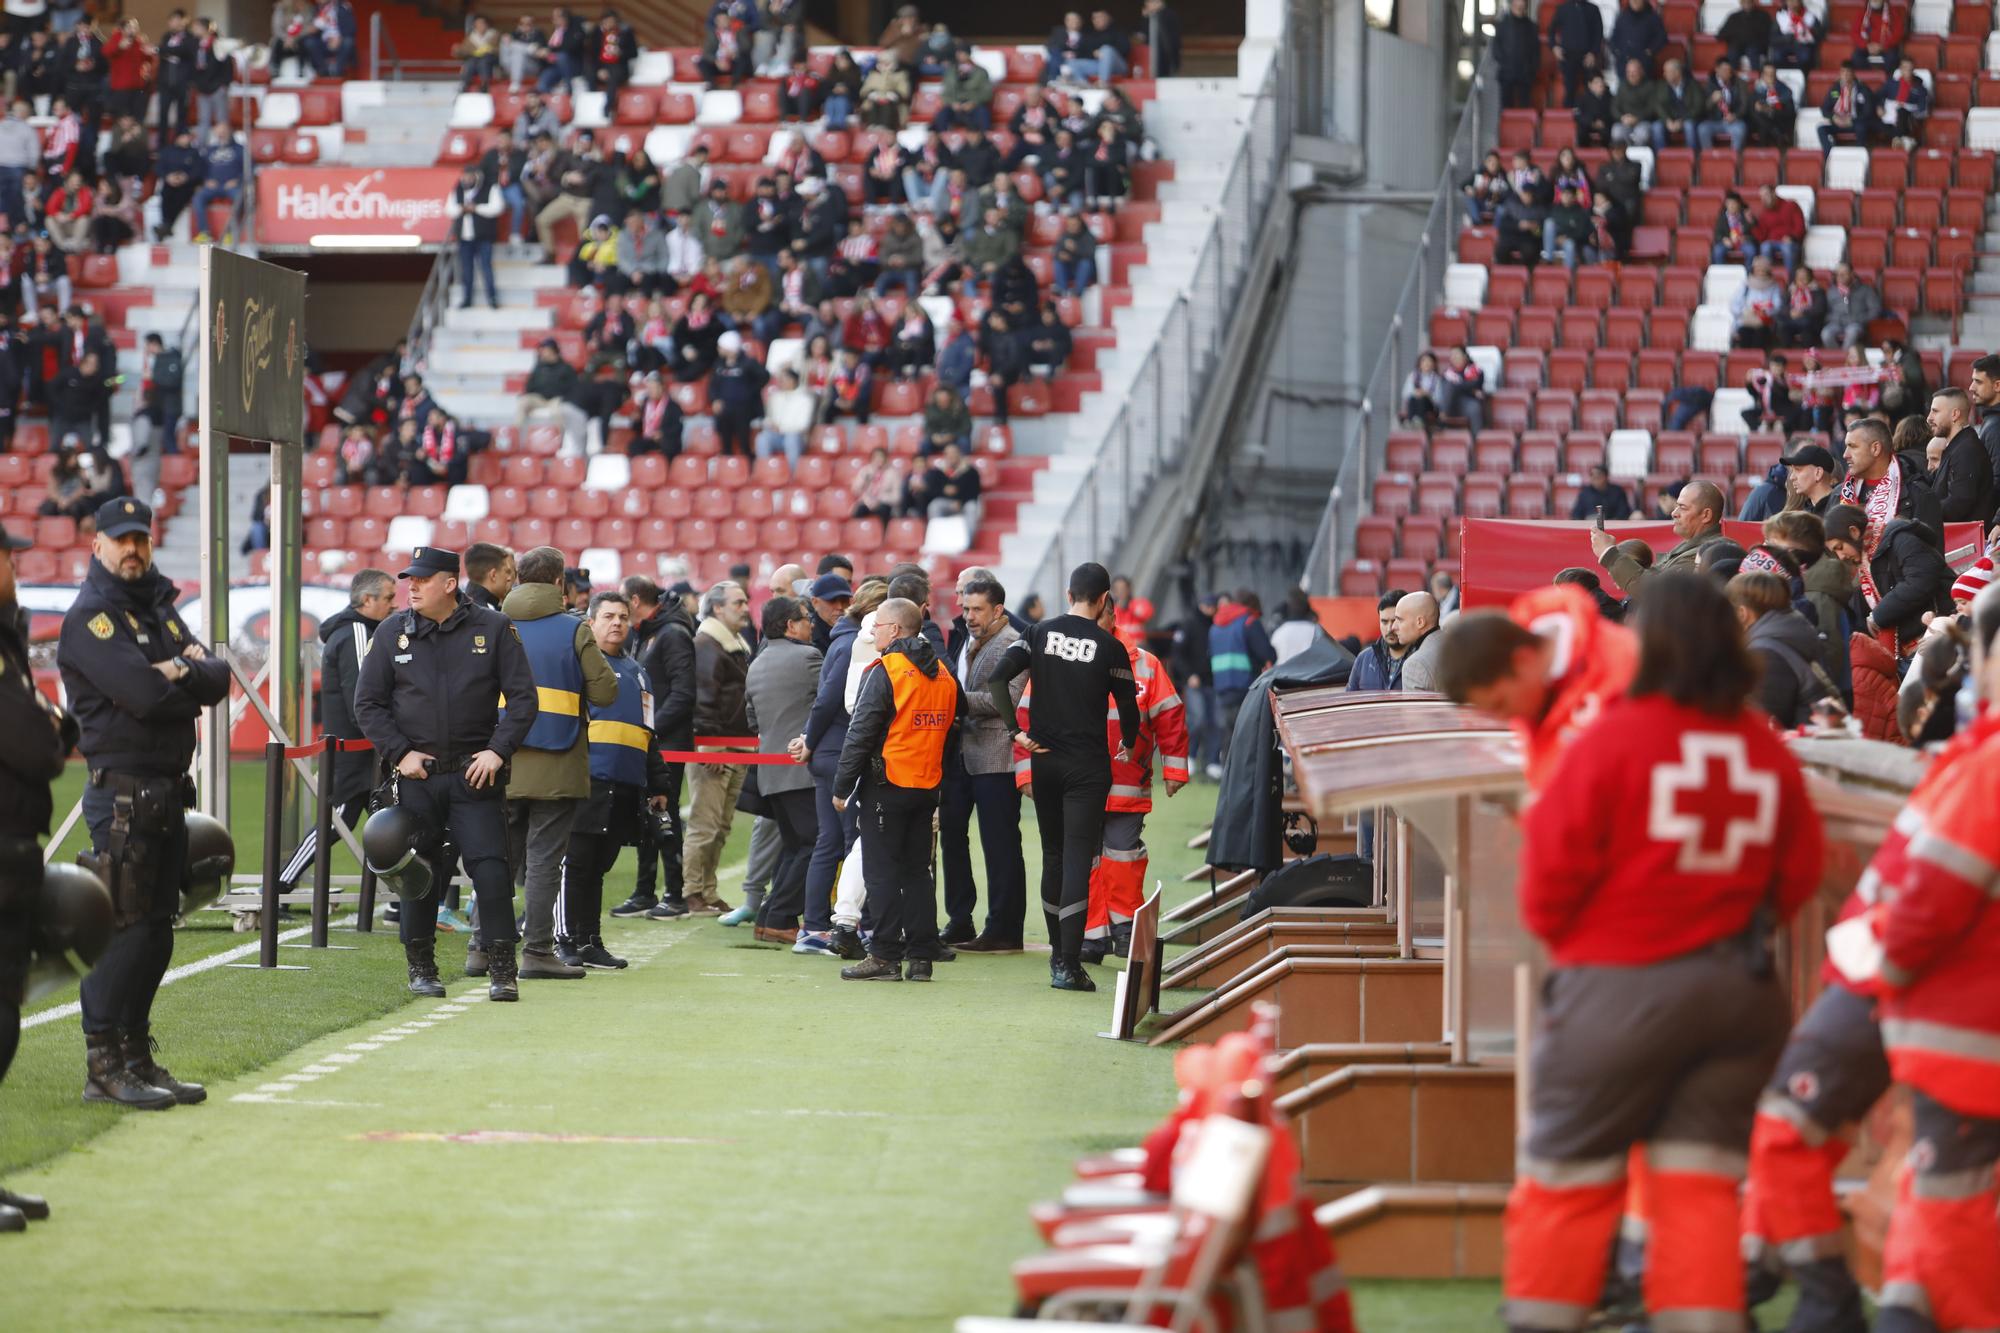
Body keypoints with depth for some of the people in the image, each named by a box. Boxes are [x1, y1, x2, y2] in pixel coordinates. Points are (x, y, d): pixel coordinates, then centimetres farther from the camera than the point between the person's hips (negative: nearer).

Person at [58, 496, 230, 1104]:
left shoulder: (161, 609, 19)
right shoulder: (89, 618, -7)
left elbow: (219, 677, 7)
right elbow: (144, 694, -20)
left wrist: (181, 671, -11)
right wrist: (194, 680, -2)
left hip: (169, 794, 8)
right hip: (122, 792, -8)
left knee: (155, 931, 10)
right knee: (123, 929, -11)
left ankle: (136, 1058, 16)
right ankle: (104, 1066, -8)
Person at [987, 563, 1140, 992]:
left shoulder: (1041, 634, 1)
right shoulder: (1109, 648, -7)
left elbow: (997, 678, -9)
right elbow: (1129, 707, -1)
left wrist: (1016, 731, -3)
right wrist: (1127, 747, 19)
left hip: (1045, 761, 4)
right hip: (1088, 765, -3)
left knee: (1053, 855, 17)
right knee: (1078, 859, -5)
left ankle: (1058, 952, 26)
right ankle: (1069, 965, -13)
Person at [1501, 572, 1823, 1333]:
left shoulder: (1614, 737, -13)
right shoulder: (1768, 750, 2)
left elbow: (1553, 868, -11)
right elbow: (1800, 870, 6)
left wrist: (1558, 931, 10)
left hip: (1621, 985, -4)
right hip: (1742, 990, 4)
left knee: (1567, 1178, 8)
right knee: (1701, 1183, 8)